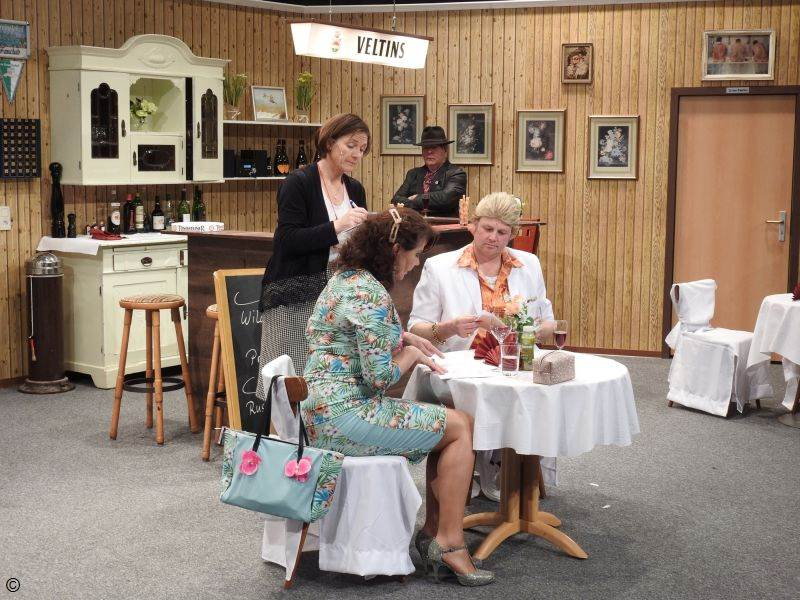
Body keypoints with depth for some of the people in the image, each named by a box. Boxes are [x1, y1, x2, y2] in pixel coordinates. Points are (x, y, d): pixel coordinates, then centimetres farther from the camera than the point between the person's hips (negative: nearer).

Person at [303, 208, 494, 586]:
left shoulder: (346, 278, 14)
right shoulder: (371, 295, -18)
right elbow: (379, 376, -20)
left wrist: (403, 339, 16)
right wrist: (411, 355, -1)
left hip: (322, 411, 10)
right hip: (344, 416, -10)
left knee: (449, 423, 14)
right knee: (460, 427, -2)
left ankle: (434, 529, 12)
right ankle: (448, 542, 2)